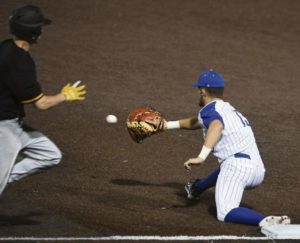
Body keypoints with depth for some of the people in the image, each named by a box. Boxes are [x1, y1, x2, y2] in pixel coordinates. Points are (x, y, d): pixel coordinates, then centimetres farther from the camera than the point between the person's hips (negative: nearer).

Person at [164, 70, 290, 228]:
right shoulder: (230, 110, 29)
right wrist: (168, 125, 54)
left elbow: (217, 125, -23)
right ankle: (197, 188, 62)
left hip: (237, 165, -9)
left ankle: (266, 221, -37)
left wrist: (201, 157, -33)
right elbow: (196, 122, 44)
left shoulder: (209, 109, 2)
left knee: (225, 213, -17)